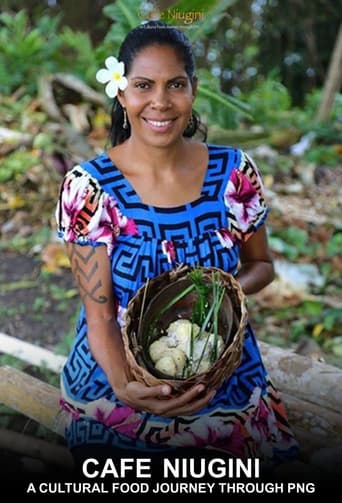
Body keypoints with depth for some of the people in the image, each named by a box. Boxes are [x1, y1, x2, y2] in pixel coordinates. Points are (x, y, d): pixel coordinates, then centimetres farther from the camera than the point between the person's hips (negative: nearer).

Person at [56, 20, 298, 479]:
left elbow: (262, 264, 4)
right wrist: (125, 386, -34)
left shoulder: (235, 172, -10)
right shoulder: (88, 187, -16)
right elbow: (99, 313, -15)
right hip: (118, 388, -1)